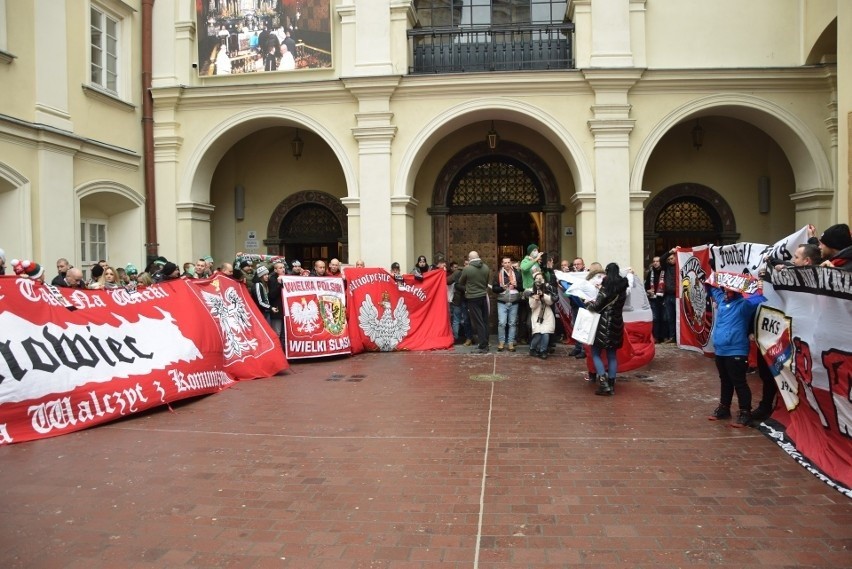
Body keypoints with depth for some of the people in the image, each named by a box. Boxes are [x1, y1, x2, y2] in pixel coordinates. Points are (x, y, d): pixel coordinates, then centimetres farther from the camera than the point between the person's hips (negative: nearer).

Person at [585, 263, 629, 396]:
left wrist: (588, 303, 6)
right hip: (617, 323, 6)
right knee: (612, 354, 10)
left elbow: (597, 306, -13)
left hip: (604, 323, -6)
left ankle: (603, 383, -9)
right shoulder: (622, 287, 7)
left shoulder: (606, 286, -12)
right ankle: (611, 385, 11)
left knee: (596, 352, 1)